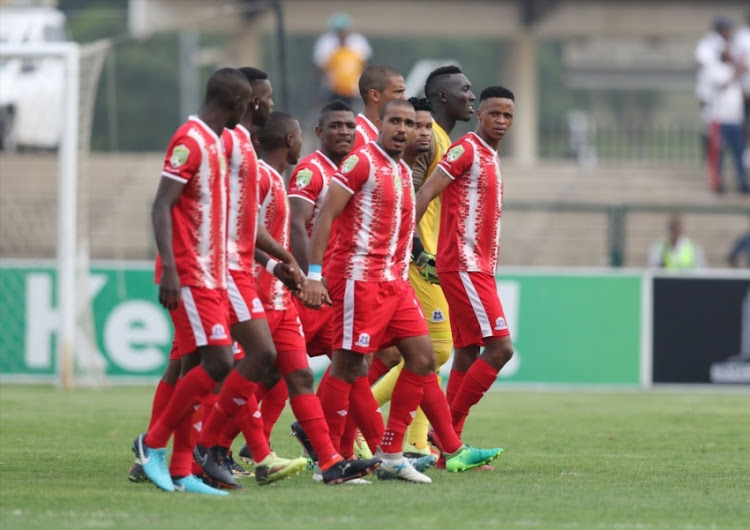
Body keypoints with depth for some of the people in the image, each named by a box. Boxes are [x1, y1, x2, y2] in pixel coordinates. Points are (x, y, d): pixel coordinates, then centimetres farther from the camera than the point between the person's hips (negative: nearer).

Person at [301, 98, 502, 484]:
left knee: (422, 358, 5)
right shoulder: (362, 162, -8)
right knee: (347, 366, -8)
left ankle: (390, 455, 8)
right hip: (358, 276, -9)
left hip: (393, 282, 9)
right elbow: (326, 215, -13)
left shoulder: (404, 172, 17)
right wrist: (313, 273, -19)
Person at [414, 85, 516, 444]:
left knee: (467, 354, 7)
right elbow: (425, 195, -14)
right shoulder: (466, 149, -9)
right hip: (463, 266, -9)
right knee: (500, 347, -14)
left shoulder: (490, 158, 19)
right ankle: (447, 431, -11)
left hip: (478, 268, 9)